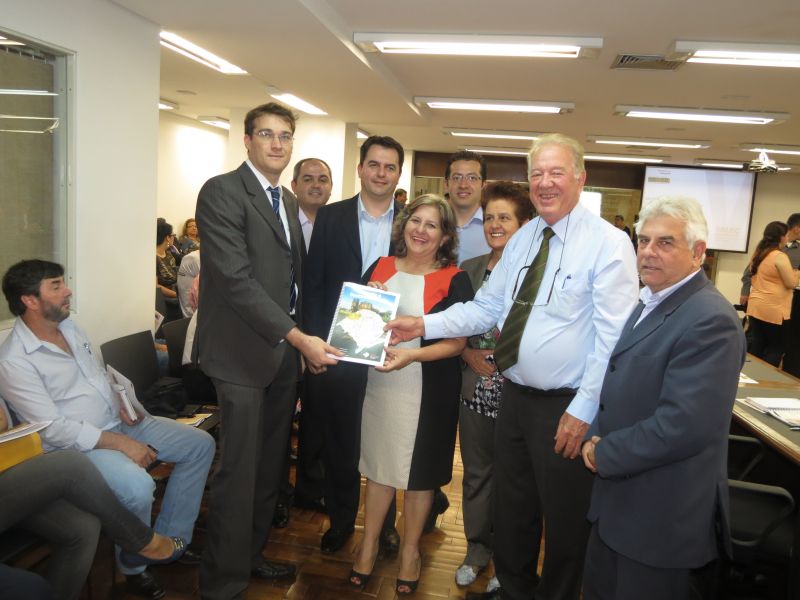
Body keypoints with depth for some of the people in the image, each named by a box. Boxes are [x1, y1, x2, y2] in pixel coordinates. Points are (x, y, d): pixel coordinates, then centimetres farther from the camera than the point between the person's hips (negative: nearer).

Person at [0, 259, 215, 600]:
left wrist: (125, 403, -2)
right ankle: (134, 567, -3)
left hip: (118, 422, 9)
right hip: (76, 444, -8)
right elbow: (53, 428, -22)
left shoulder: (69, 327, 7)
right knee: (138, 486, -34)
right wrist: (121, 444, -24)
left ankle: (169, 540, 9)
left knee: (200, 445, 0)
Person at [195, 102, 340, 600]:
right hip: (244, 352, -8)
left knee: (270, 465, 16)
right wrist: (298, 337, -23)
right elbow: (235, 278, -20)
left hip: (287, 348, 8)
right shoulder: (222, 191, -11)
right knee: (239, 470, -1)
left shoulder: (288, 200, 15)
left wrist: (301, 339, 8)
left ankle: (251, 554, 35)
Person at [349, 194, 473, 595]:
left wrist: (412, 355, -25)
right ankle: (369, 543, 32)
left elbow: (457, 342, -11)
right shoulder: (381, 268, 4)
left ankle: (410, 550, 31)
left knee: (419, 471, 10)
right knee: (378, 464, 13)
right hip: (379, 382, 3)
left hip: (428, 390, -3)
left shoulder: (454, 279, -7)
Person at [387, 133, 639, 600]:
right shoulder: (523, 239, 9)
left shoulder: (609, 243, -13)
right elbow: (485, 307, 8)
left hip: (566, 407, -6)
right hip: (515, 396, 7)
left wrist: (583, 409, -19)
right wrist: (424, 325, -3)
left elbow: (612, 337, -17)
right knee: (512, 509, 22)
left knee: (564, 521, 13)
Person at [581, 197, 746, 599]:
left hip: (661, 515, -8)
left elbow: (684, 426, -29)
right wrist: (596, 436, -2)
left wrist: (604, 454, -17)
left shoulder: (710, 320, -22)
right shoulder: (650, 303, 9)